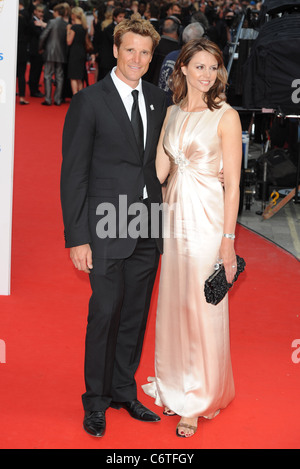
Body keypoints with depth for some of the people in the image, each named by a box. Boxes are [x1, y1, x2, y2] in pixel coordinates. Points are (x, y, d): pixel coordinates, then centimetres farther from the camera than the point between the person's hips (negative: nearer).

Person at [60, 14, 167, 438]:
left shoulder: (158, 100, 9)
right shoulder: (89, 101, -6)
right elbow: (73, 174, -7)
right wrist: (77, 238, -11)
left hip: (148, 228, 5)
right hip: (107, 228, -5)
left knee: (135, 314, 12)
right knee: (105, 312, -1)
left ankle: (125, 392, 28)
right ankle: (96, 402, 17)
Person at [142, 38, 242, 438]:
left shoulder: (226, 116, -8)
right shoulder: (172, 113, 9)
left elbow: (233, 183, -10)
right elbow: (159, 171, 9)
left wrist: (227, 240, -13)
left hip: (207, 218, -6)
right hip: (175, 215, 6)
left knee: (202, 309, 1)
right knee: (174, 304, 14)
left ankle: (199, 400, 15)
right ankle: (175, 386, 30)